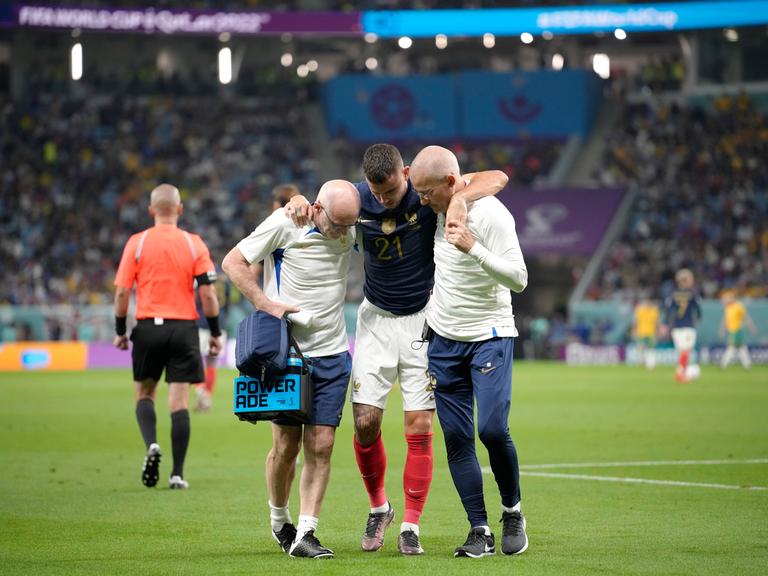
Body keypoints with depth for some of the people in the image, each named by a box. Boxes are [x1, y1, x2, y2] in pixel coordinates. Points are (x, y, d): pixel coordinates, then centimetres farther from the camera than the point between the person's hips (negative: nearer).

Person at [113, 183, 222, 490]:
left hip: (148, 327, 0)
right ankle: (177, 473, -1)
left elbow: (122, 292, -3)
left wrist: (120, 331, 7)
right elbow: (207, 294, -4)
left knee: (144, 393, 16)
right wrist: (215, 333, 5)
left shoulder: (136, 243, -1)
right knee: (179, 401, 2)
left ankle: (151, 445, -10)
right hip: (184, 327, 0)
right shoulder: (194, 244, 0)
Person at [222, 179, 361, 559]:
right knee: (287, 444, 0)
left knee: (321, 445, -5)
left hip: (332, 354, 3)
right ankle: (278, 521, 24)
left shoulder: (351, 230, 2)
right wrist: (265, 304, -15)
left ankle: (305, 534, -3)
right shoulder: (285, 224, -11)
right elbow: (233, 262, -6)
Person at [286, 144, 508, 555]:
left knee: (419, 427, -6)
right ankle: (378, 508, 19)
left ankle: (411, 525, 4)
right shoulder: (357, 198, -8)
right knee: (365, 422, -5)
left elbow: (497, 178, -16)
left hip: (423, 319, -2)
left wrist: (460, 198, -35)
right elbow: (316, 206, 8)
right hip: (376, 318, 2)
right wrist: (299, 203, -17)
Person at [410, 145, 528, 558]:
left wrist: (473, 249, -34)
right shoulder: (440, 206, 2)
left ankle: (512, 512, 7)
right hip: (444, 338, 6)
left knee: (492, 429, -17)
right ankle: (480, 531, 4)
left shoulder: (491, 214, -18)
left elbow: (518, 279, -21)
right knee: (456, 437, 0)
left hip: (490, 336, -6)